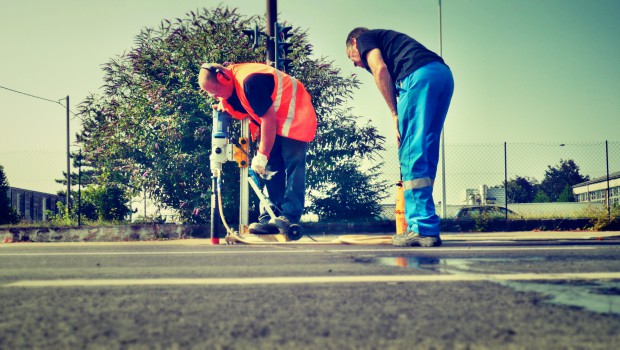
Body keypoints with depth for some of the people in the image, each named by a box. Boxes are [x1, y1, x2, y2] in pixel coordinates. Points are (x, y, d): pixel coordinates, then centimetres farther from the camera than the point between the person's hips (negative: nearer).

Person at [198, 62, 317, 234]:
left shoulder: (249, 81, -29)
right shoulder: (231, 86, 0)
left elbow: (269, 119, -26)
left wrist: (262, 155, -20)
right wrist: (224, 107, -12)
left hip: (295, 118, -10)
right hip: (274, 123, 10)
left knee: (292, 167, -14)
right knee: (272, 169, 3)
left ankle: (289, 217, -18)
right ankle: (269, 218, 0)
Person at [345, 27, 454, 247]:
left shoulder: (364, 38, 18)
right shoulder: (390, 39, 39)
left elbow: (380, 68, -3)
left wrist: (394, 114, 0)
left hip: (419, 74, -8)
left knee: (412, 153, -7)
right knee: (427, 153, 10)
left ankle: (423, 229, -11)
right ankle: (427, 229, 9)